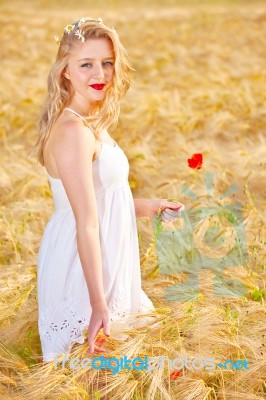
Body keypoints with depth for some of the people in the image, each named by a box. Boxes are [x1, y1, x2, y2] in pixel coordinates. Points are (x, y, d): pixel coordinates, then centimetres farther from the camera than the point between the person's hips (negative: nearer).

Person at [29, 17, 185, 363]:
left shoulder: (91, 123, 5)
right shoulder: (73, 132, -25)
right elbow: (86, 224, -27)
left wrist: (145, 207, 19)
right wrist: (98, 304, -26)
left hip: (104, 258, 10)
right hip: (83, 266, -9)